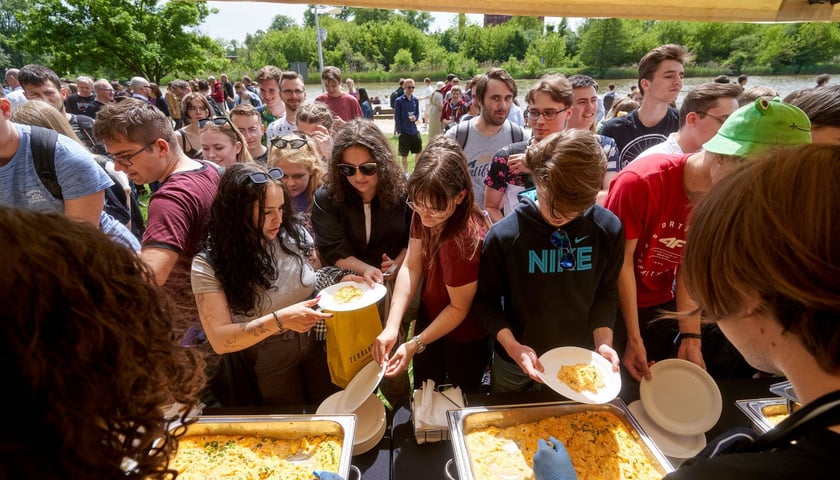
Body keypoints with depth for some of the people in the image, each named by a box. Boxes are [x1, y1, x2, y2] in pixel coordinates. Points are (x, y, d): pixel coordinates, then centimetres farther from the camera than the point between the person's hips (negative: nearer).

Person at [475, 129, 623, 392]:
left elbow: (605, 293, 0)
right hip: (516, 361, -1)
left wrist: (603, 341, -12)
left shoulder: (608, 229, -14)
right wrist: (512, 346, -23)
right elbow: (487, 299, -11)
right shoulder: (504, 235, -23)